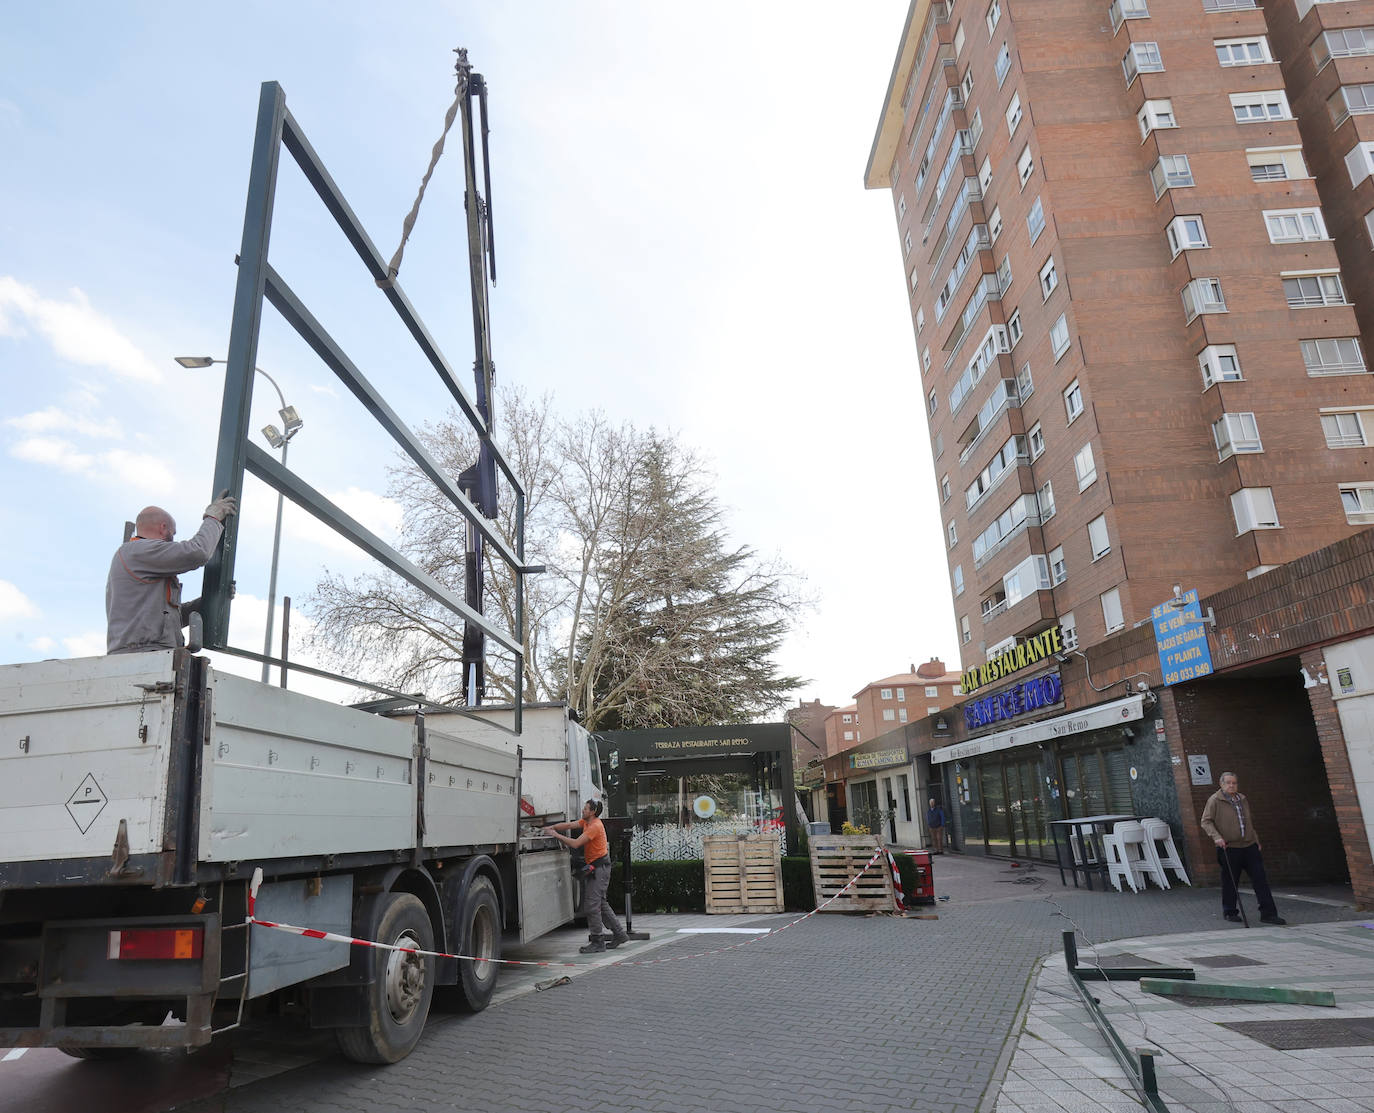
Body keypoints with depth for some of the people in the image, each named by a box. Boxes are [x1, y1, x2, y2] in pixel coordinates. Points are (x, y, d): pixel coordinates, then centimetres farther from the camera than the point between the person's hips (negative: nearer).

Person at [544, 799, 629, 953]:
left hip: (600, 867, -10)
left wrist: (557, 835, -17)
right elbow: (569, 825, 7)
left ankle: (598, 941, -2)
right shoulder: (586, 822, 11)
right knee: (601, 903, 16)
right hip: (595, 868, 10)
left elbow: (575, 844, -24)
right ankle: (619, 933, 23)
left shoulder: (595, 826, -19)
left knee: (592, 904, -8)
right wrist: (552, 827, -7)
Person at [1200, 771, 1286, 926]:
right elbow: (1206, 821, -8)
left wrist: (1256, 840, 23)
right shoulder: (1214, 800, -4)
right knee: (1230, 881, 3)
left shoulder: (1243, 799, 15)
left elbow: (1249, 822, 26)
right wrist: (1216, 837, -21)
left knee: (1260, 878, 0)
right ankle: (1230, 912, 17)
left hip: (1249, 846, 5)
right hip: (1229, 848, -5)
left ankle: (1268, 913, 5)